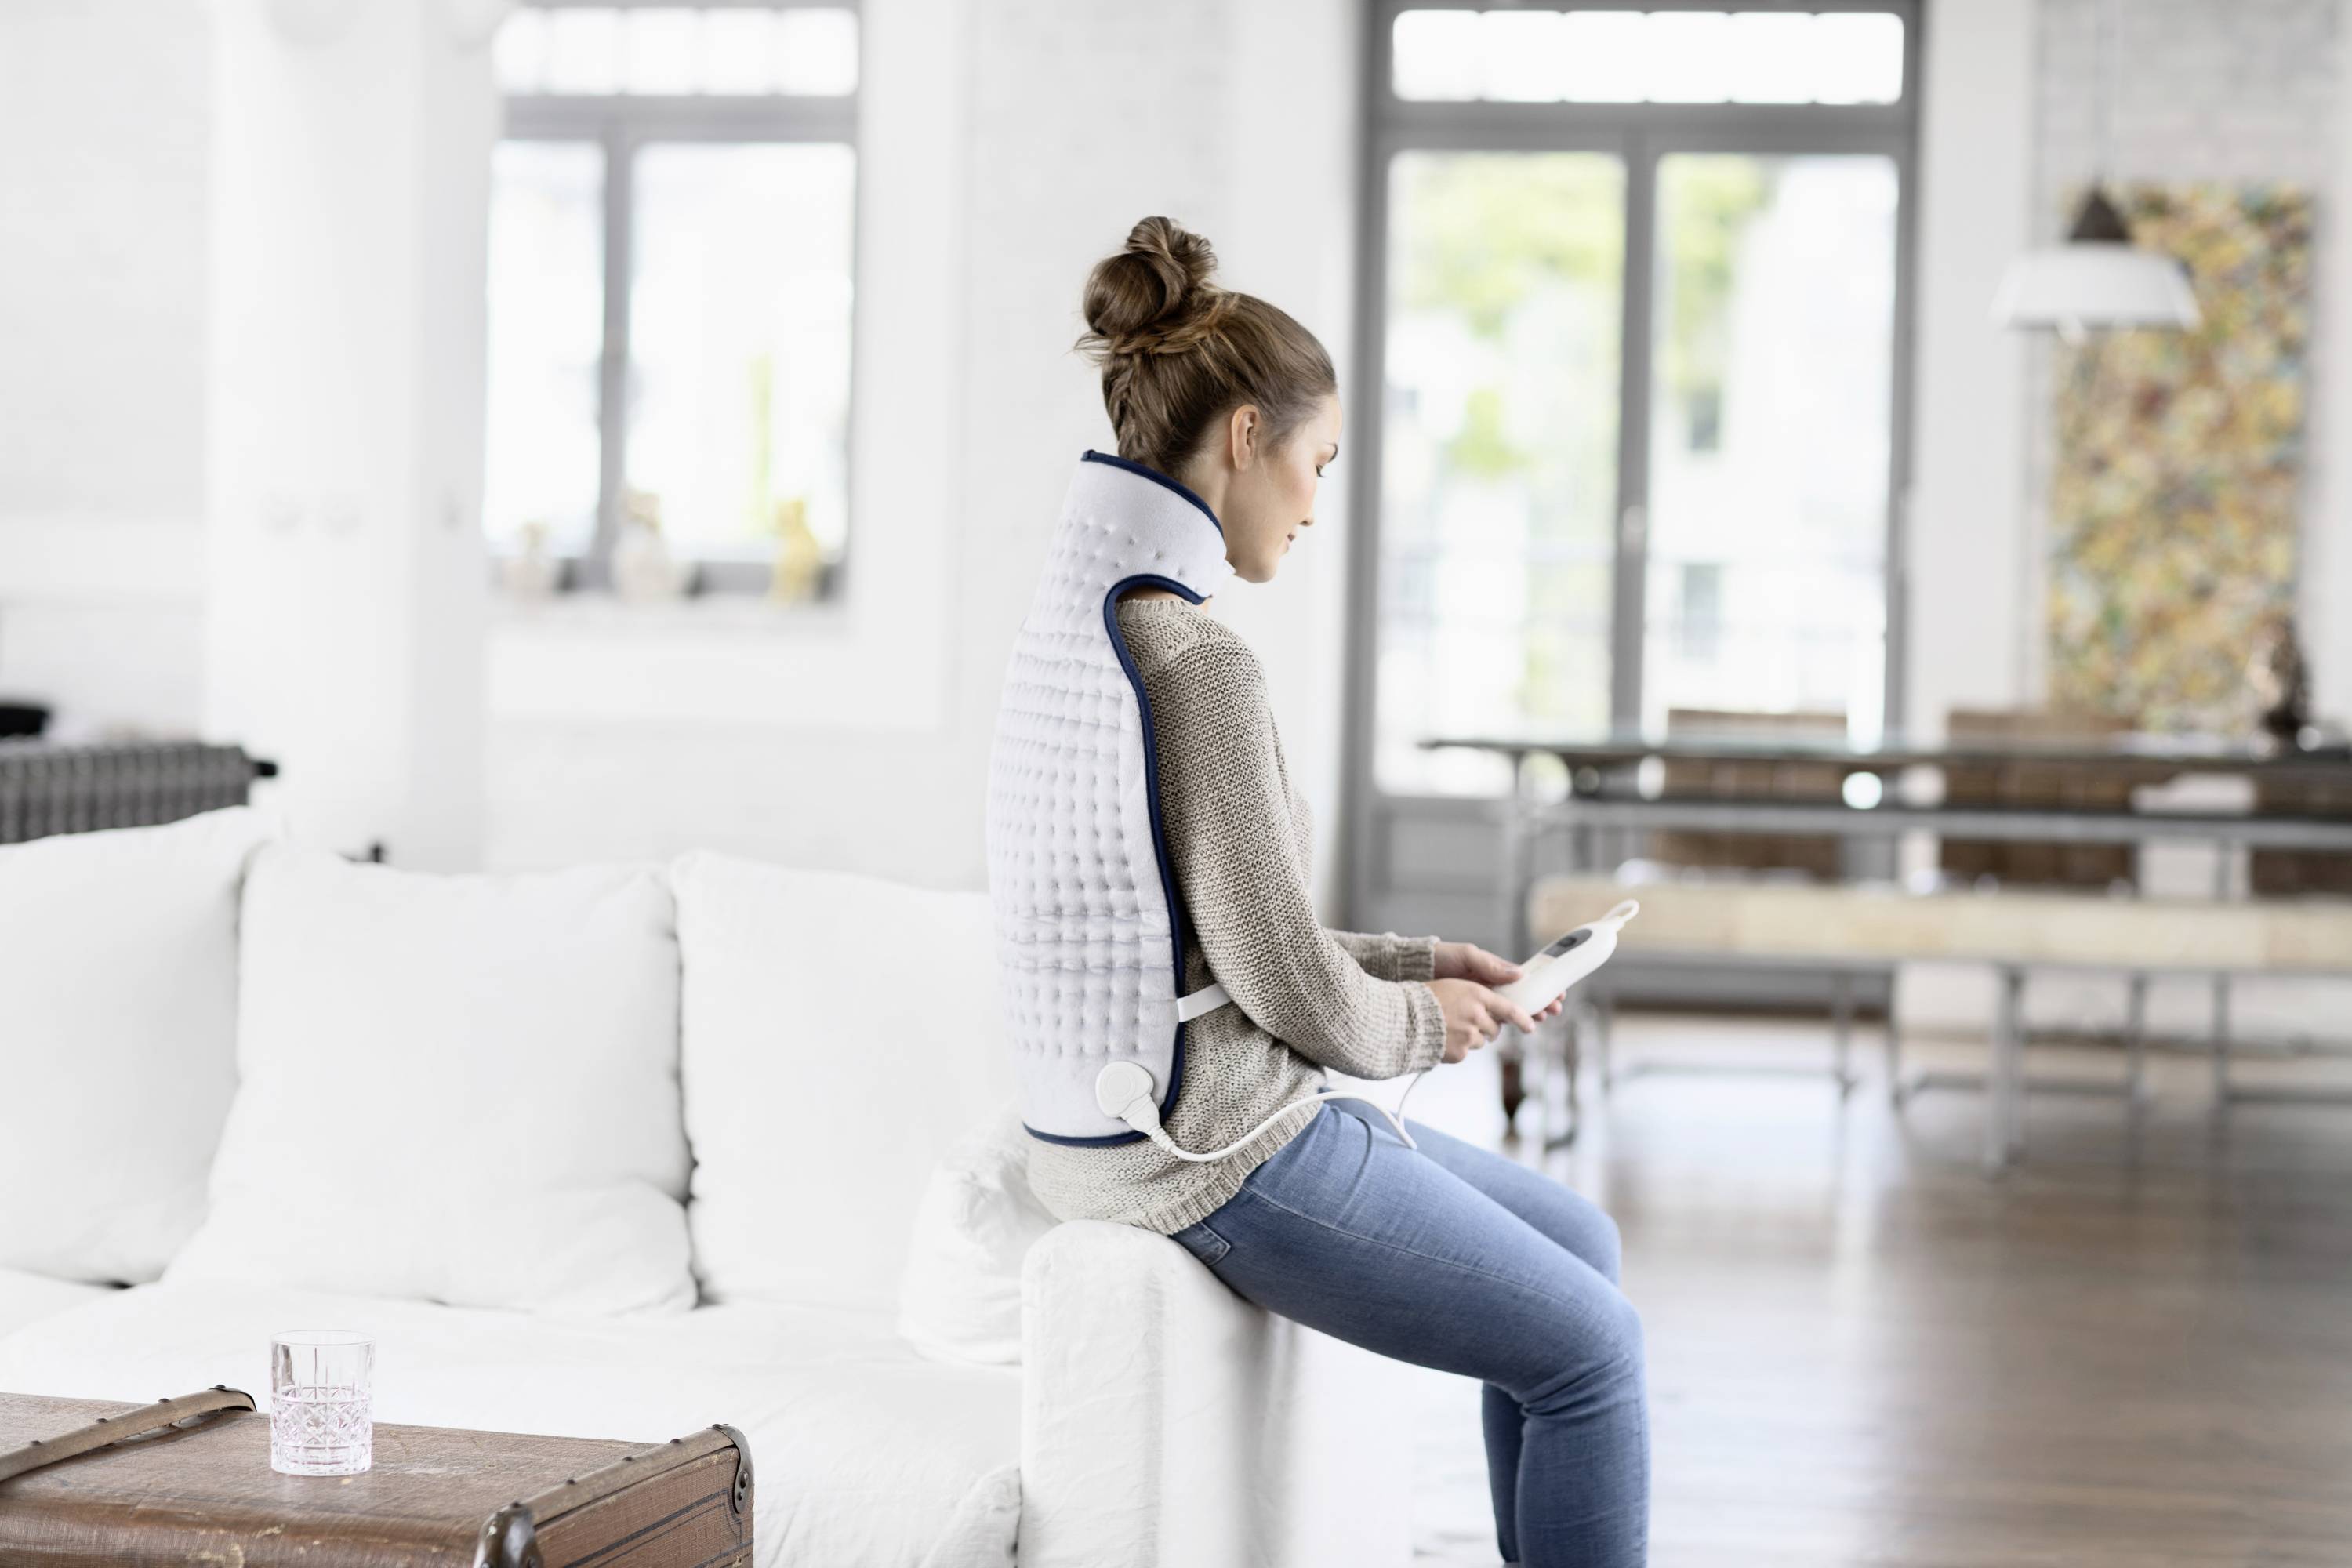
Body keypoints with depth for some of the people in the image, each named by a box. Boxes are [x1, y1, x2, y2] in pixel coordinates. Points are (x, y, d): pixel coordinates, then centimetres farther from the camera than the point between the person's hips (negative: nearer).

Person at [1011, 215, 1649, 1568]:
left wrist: (1420, 965, 12)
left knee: (1580, 1242, 21)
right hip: (1216, 1151, -10)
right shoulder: (1201, 662, -22)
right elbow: (1288, 986, -22)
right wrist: (1418, 1023, -2)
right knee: (1591, 1348, 2)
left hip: (1139, 1111, 10)